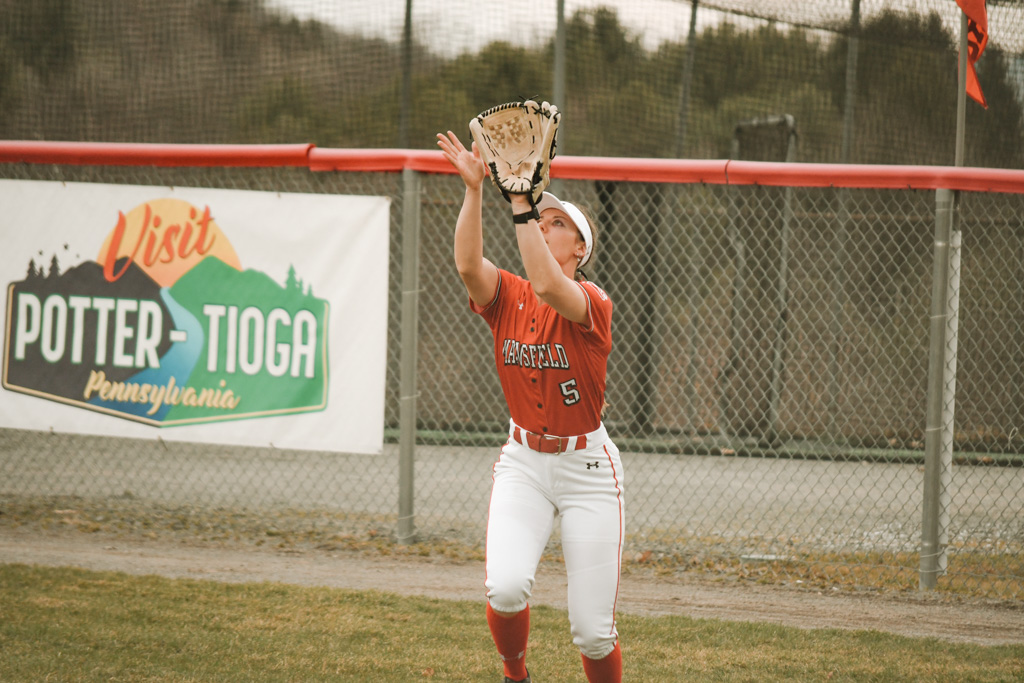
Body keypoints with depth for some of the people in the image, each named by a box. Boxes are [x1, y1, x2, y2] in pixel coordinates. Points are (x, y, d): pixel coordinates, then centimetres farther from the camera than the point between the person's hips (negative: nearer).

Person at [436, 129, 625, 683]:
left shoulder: (593, 304, -12)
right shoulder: (507, 297, 1)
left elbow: (546, 287, -33)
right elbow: (468, 264, -20)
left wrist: (522, 202, -34)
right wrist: (474, 190, -31)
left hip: (587, 468, -3)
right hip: (522, 462, 3)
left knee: (592, 631, -5)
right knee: (506, 586, -23)